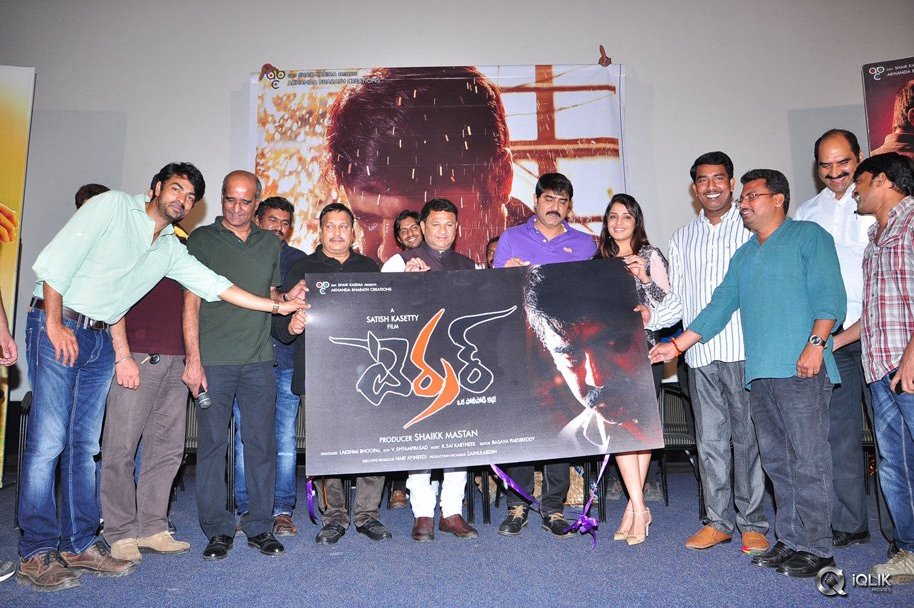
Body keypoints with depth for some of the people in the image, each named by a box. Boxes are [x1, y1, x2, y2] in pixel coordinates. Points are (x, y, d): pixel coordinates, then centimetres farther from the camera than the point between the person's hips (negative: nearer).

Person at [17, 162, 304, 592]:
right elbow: (57, 259, -10)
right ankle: (36, 553, 3)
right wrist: (56, 324, -14)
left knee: (84, 444, 8)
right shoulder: (113, 206, -5)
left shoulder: (172, 250, 12)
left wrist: (277, 306, 5)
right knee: (47, 442, -6)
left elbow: (215, 285, 10)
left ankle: (78, 544, 16)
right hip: (57, 325, -6)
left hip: (99, 339, 6)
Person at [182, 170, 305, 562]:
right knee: (212, 443, 2)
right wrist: (193, 359, -8)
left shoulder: (270, 243, 14)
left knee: (262, 443, 4)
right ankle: (218, 530, 15)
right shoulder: (202, 239, 4)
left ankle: (260, 527, 16)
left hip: (259, 360, 3)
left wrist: (288, 299, -1)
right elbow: (191, 302, -1)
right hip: (213, 360, -2)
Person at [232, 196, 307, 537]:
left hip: (287, 360, 1)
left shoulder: (300, 261, 15)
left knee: (285, 439, 1)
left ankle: (282, 511, 9)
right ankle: (247, 510, 14)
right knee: (246, 438, 3)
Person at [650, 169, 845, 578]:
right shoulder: (743, 256, 22)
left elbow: (830, 294, -7)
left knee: (808, 461, -4)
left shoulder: (808, 236, 4)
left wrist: (816, 343, -19)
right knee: (777, 462, 10)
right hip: (759, 373, 7)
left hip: (800, 370, -7)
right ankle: (790, 540, 20)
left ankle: (816, 548, 6)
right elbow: (719, 307, 19)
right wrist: (677, 345, 13)